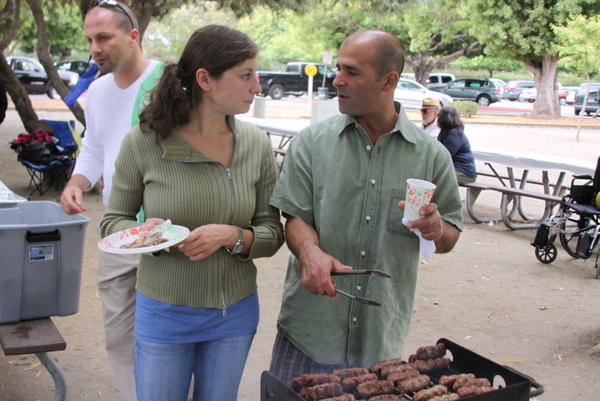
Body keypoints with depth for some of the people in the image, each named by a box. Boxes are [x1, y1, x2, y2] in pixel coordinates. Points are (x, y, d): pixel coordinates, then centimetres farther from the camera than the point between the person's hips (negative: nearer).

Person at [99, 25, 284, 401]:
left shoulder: (256, 144, -7)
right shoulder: (144, 142, -13)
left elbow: (272, 232, -2)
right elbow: (113, 221, -1)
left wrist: (233, 236, -22)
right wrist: (142, 232, -22)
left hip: (235, 313, 3)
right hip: (163, 312, -2)